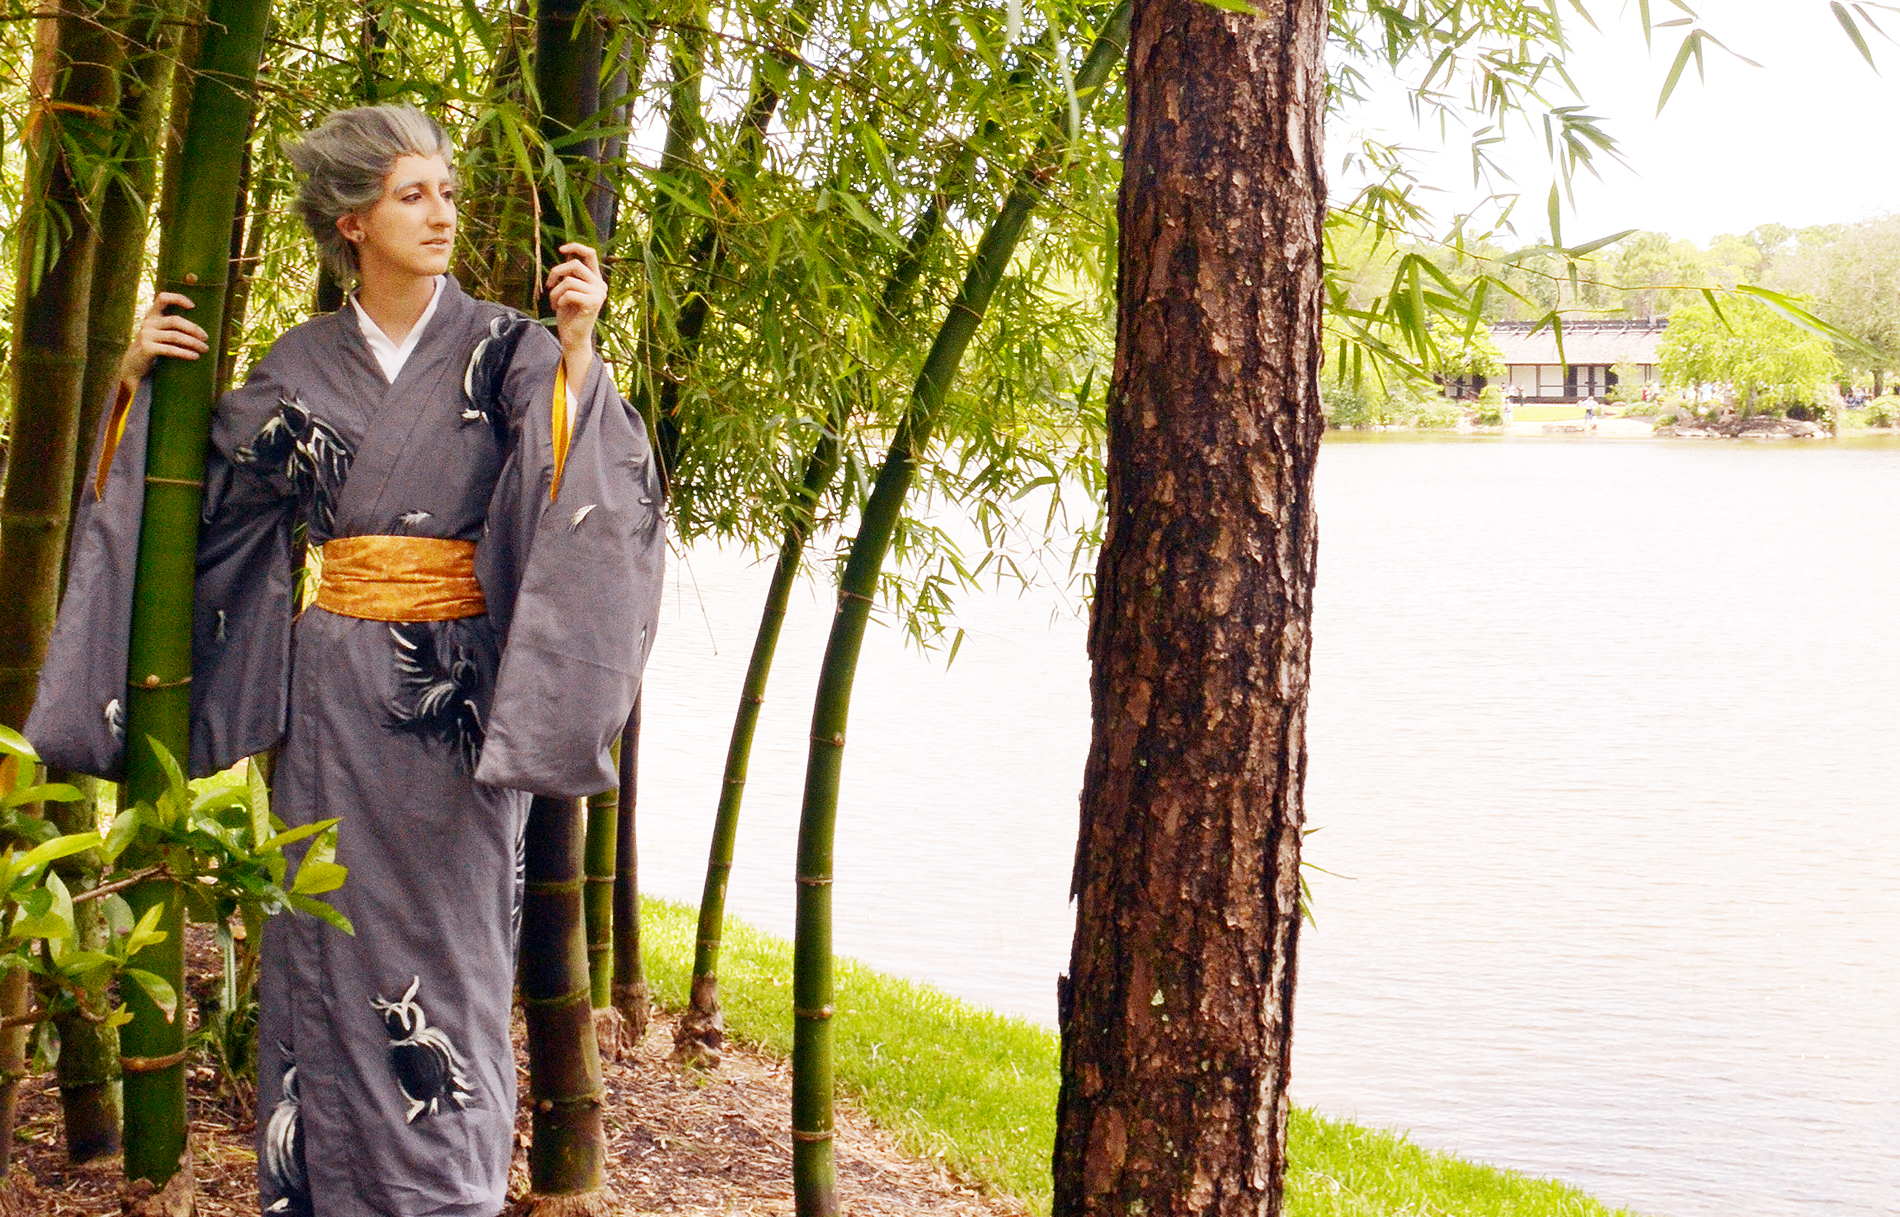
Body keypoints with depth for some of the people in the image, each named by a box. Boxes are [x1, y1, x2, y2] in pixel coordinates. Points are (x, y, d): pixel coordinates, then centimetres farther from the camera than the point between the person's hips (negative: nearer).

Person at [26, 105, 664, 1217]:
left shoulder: (504, 350, 0)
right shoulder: (304, 365, 9)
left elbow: (597, 489, -15)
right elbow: (203, 488, 16)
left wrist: (577, 353, -27)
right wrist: (143, 381, 3)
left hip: (453, 694, -3)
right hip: (329, 691, 3)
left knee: (444, 935, 1)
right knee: (326, 936, 7)